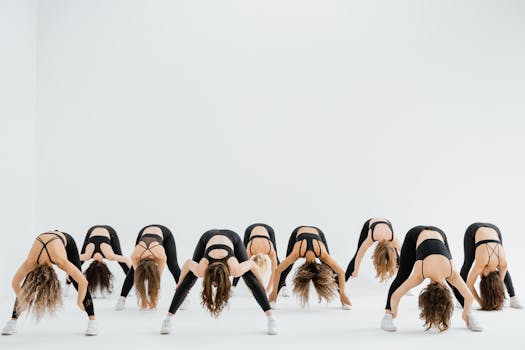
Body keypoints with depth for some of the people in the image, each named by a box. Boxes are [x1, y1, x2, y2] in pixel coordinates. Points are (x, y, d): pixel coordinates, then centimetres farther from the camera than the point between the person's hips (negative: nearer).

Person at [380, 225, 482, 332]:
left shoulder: (451, 273, -30)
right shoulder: (420, 274, -33)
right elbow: (395, 296, -24)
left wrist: (467, 315, -2)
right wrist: (393, 313, -9)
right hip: (415, 235, -2)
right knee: (402, 276, -9)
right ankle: (387, 314, -3)